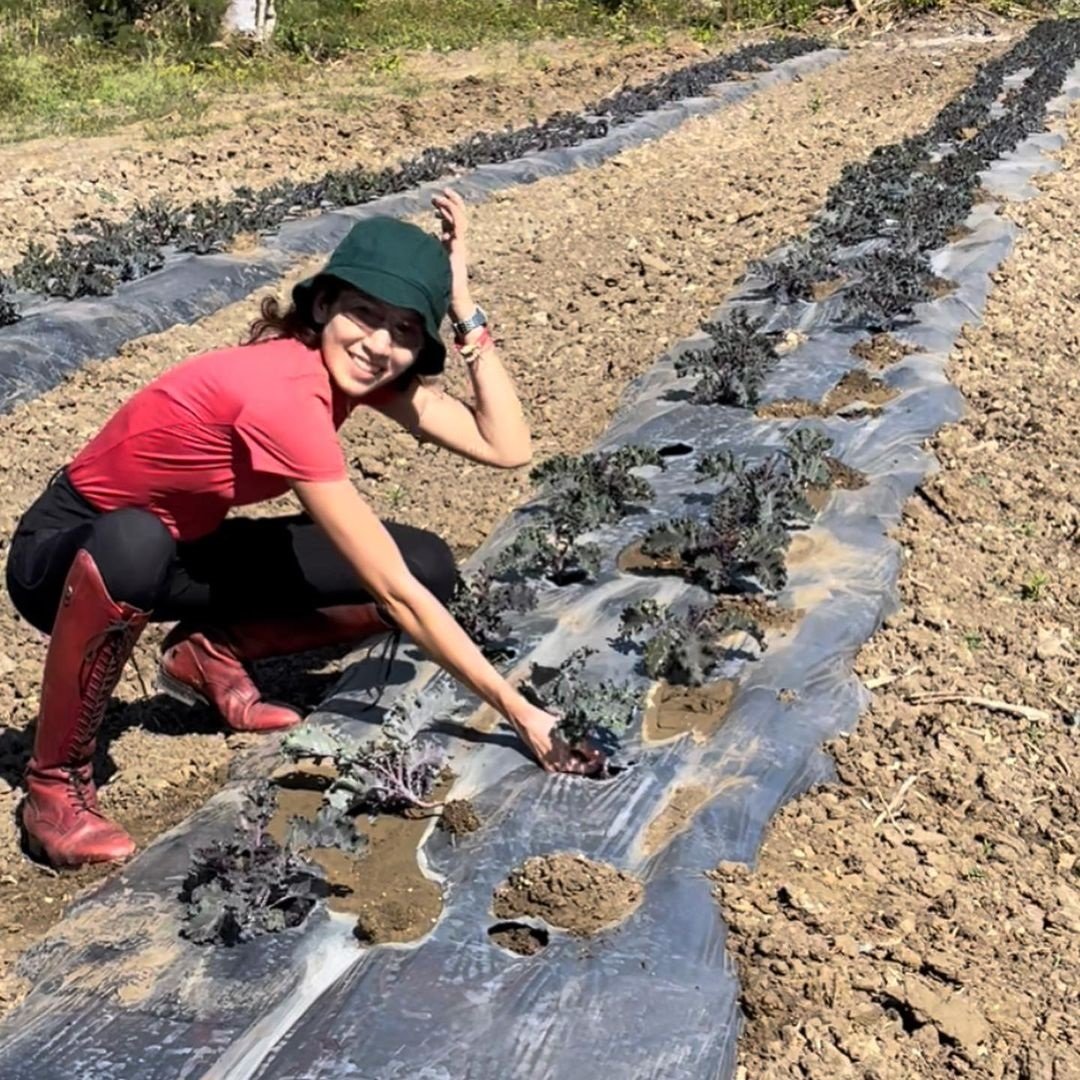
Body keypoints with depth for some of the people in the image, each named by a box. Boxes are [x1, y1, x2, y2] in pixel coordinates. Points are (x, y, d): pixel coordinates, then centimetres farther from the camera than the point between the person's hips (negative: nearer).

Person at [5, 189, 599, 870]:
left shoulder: (349, 369, -11)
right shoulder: (283, 396, -34)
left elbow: (506, 448, -16)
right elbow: (395, 594, -33)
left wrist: (465, 310, -23)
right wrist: (518, 711, -31)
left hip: (186, 548, 7)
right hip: (67, 555, -6)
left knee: (429, 567, -9)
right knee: (131, 546, -46)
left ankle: (214, 650, 8)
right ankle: (56, 781, -21)